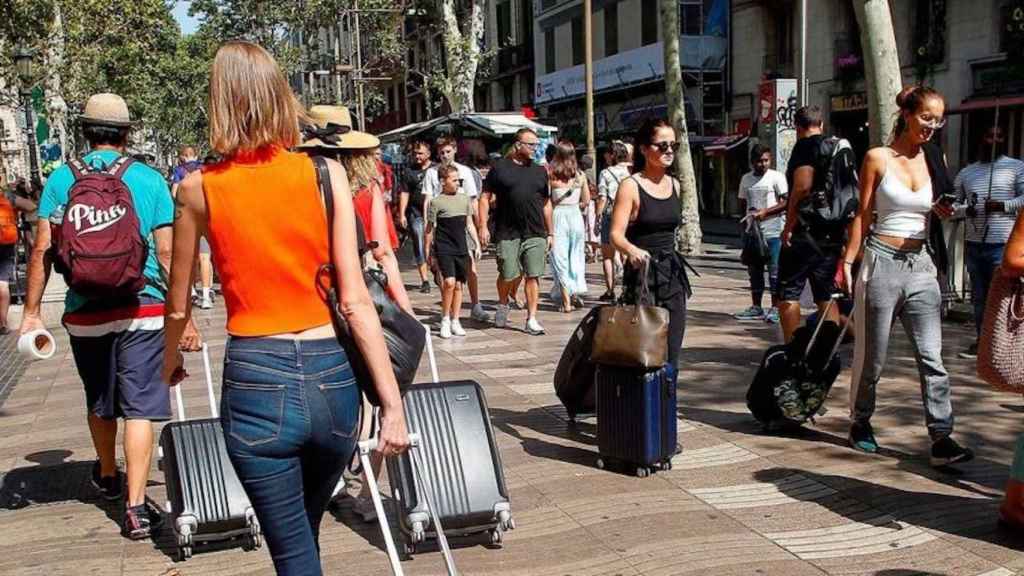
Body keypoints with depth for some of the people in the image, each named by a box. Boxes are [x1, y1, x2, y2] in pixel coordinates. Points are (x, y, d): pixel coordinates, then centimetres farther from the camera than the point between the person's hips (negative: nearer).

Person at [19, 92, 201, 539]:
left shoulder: (61, 179, 2)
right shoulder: (149, 180, -3)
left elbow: (42, 251, 0)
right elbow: (167, 252, -5)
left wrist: (31, 312, 6)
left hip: (84, 314, 3)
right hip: (142, 310, -2)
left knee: (100, 402, 22)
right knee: (139, 407, 1)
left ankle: (108, 477, 44)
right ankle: (135, 508, -4)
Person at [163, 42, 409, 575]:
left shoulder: (199, 188, -2)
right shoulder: (325, 173, -4)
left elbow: (178, 306, 9)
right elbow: (355, 301, -8)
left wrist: (169, 362, 30)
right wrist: (392, 403, -5)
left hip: (255, 382, -2)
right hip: (331, 378, 2)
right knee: (306, 530, 26)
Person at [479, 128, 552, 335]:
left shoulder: (540, 171, 12)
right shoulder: (500, 168, 1)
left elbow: (546, 203, 17)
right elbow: (485, 198, 2)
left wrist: (550, 233, 14)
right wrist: (483, 226, -6)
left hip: (536, 234, 3)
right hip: (507, 233, -3)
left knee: (533, 276, -1)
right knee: (508, 275, 3)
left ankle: (531, 318, 5)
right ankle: (503, 305, 31)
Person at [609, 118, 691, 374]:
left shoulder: (674, 185, 11)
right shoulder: (631, 186, -8)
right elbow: (616, 234, -16)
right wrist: (632, 250, -36)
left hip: (673, 274, 6)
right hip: (642, 274, -6)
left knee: (671, 353, 6)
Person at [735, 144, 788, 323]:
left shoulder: (776, 177, -4)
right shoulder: (746, 179, 11)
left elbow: (786, 202, -8)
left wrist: (765, 212, -16)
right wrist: (750, 213, 2)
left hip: (773, 232, -5)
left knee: (775, 271, -4)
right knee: (754, 270, 11)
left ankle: (775, 309, 1)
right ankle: (756, 307, 20)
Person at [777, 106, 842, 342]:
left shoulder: (805, 146, -9)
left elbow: (802, 187, -23)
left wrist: (789, 226, -16)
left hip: (806, 232, -7)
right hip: (833, 233, 8)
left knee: (788, 292, 0)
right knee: (826, 295, 11)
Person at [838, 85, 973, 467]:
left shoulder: (935, 160, 10)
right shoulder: (878, 158, -2)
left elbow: (939, 209, 20)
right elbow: (863, 216, 0)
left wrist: (947, 210, -3)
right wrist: (847, 262, -5)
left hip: (921, 265, 4)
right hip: (882, 262, -3)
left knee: (932, 357, -3)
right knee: (872, 355, 6)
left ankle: (942, 438, -2)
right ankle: (860, 422, 24)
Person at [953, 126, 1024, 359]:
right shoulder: (966, 173, 16)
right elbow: (954, 203, 18)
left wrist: (1003, 205, -16)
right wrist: (965, 210, -3)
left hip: (1003, 244, -5)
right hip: (974, 243, 5)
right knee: (979, 296, 10)